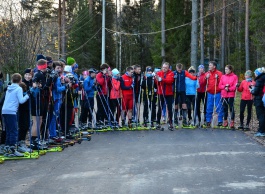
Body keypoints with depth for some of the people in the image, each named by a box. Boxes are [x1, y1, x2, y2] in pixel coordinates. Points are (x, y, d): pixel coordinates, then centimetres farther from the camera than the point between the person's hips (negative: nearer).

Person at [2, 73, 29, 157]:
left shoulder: (9, 88, 18)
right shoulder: (18, 89, -3)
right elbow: (21, 100, -12)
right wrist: (27, 96, 4)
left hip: (4, 111, 8)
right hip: (11, 111, -8)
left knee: (8, 131, 13)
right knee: (14, 131, -6)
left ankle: (7, 150, 12)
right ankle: (12, 150, -10)